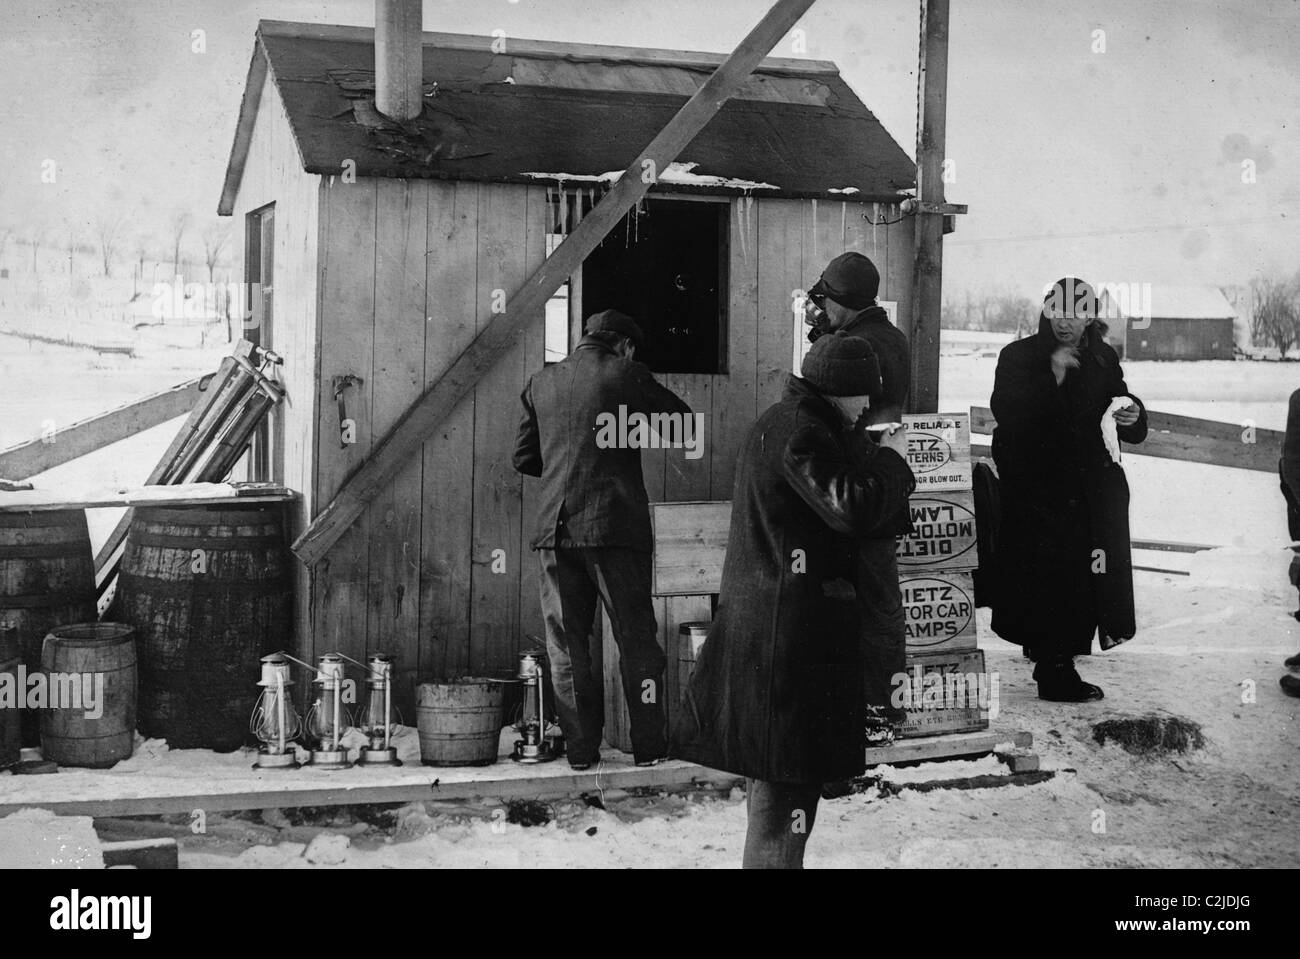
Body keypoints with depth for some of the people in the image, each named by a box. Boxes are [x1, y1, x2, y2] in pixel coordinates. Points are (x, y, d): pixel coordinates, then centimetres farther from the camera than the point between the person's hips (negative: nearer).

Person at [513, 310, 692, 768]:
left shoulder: (541, 383, 11)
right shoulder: (627, 375, -1)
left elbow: (524, 459, 14)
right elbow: (683, 421, 7)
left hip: (555, 526, 3)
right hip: (615, 524, -3)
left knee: (566, 642, 9)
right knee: (636, 638, 6)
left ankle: (581, 748, 9)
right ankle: (648, 745, 9)